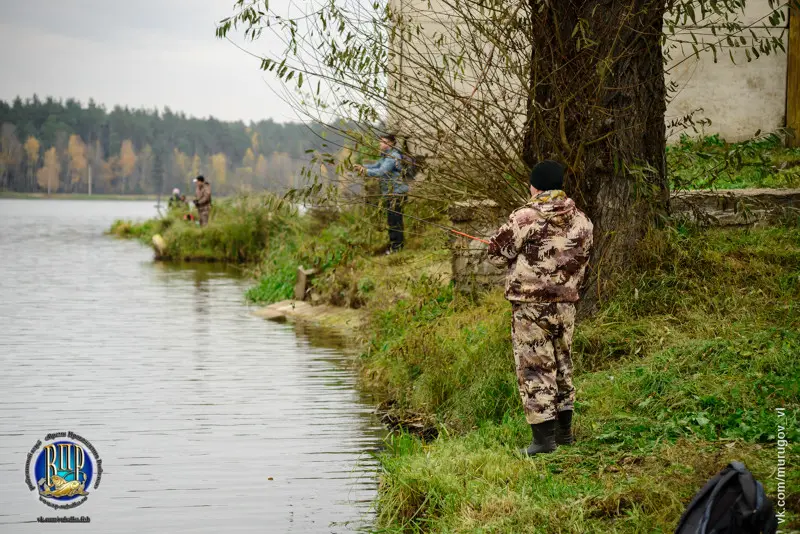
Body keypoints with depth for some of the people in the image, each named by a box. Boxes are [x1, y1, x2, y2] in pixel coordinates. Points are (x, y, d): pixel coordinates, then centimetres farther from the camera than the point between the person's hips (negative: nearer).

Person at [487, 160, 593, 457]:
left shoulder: (525, 217, -14)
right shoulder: (581, 221, 4)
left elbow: (498, 253, -8)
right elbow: (582, 259, 13)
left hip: (531, 305, -6)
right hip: (566, 303, 6)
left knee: (534, 368, 0)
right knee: (562, 364, 19)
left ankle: (544, 437, -2)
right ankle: (564, 430, 26)